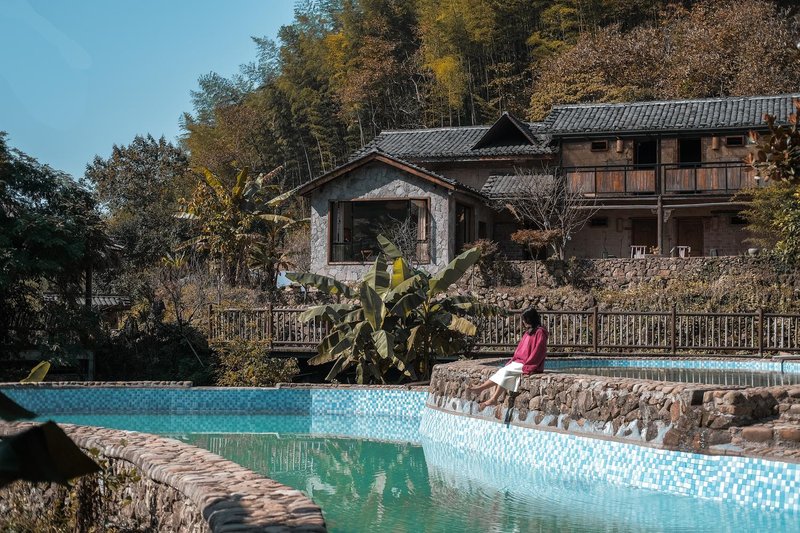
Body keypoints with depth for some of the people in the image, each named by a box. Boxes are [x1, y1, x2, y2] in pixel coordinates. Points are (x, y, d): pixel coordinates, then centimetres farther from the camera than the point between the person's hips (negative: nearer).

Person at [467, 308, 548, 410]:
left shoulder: (540, 332, -10)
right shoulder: (528, 332, 17)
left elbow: (537, 352, -15)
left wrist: (526, 366, -18)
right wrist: (513, 360, 6)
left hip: (527, 365, -8)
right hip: (518, 362, 8)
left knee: (505, 372, -21)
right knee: (503, 371, -13)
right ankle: (493, 397, -25)